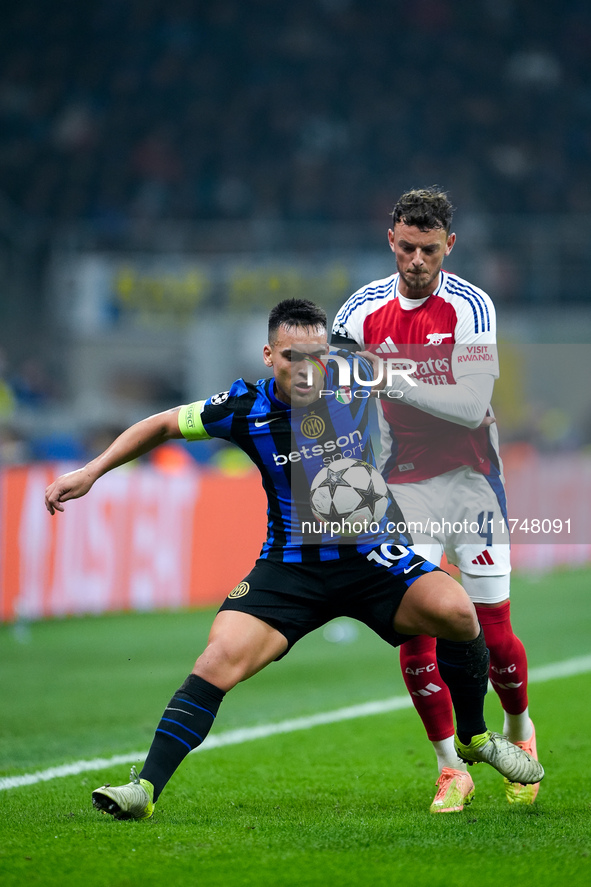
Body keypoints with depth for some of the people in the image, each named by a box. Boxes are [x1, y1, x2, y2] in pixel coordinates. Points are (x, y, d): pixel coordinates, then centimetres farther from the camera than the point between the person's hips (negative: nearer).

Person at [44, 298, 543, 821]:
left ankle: (474, 738, 5)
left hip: (371, 556, 1)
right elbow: (164, 425, 4)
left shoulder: (358, 382, -8)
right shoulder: (246, 409, -11)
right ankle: (145, 789, -17)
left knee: (456, 612, -23)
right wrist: (91, 472, 2)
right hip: (290, 566, -1)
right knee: (221, 659, -23)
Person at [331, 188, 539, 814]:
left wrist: (396, 381, -29)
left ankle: (519, 729, 27)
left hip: (470, 481, -2)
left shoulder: (470, 307, -11)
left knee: (492, 632, -3)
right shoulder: (364, 309, -1)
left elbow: (472, 404, -20)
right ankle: (451, 770, 4)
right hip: (403, 485, 2)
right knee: (413, 633, -8)